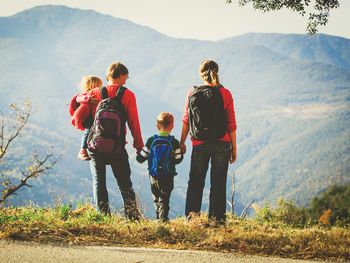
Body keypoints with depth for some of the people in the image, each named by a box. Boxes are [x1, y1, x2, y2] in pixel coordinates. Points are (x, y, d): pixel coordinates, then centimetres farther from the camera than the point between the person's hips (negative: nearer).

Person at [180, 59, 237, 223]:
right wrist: (234, 147, 4)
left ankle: (192, 213, 3)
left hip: (199, 145, 1)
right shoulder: (225, 94, -4)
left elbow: (186, 121, 4)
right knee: (218, 182, 7)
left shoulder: (192, 93, -1)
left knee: (195, 181, 12)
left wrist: (182, 143, 14)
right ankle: (216, 216, 7)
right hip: (222, 145, -1)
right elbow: (231, 123, -3)